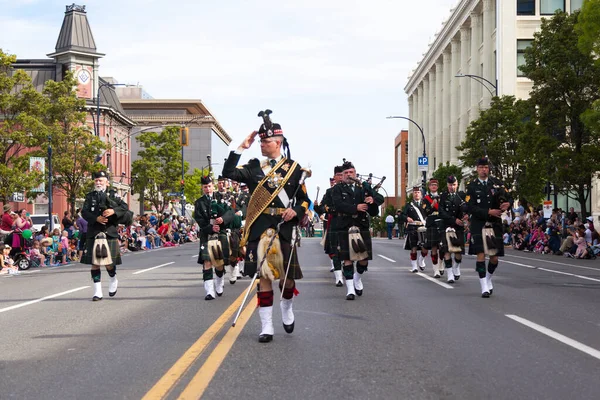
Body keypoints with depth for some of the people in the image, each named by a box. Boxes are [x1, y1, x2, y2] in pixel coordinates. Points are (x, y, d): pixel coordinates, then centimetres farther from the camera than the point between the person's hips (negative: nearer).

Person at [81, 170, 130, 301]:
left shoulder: (113, 196, 6)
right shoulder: (90, 197, 10)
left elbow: (125, 207, -5)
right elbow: (84, 212, -1)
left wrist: (113, 211, -23)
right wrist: (96, 218, -18)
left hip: (110, 233, -1)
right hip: (93, 234, 1)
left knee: (109, 263, 1)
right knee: (94, 263, 0)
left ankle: (113, 280, 32)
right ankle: (97, 292, 5)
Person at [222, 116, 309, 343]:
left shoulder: (294, 168, 6)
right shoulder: (254, 167, 9)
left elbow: (304, 200, 9)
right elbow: (228, 173, -5)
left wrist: (295, 211, -11)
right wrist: (241, 148, -6)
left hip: (285, 228, 0)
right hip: (260, 228, 0)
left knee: (287, 275, 8)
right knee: (263, 275, -2)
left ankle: (287, 309, 39)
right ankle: (266, 327, 2)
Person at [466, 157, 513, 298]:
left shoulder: (497, 183, 10)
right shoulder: (471, 186, 1)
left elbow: (509, 197, 9)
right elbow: (471, 208, -7)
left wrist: (507, 204, -15)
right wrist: (488, 212, -18)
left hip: (495, 224, 3)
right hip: (478, 225, -3)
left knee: (494, 257, 5)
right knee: (481, 255, -10)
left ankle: (488, 279, 31)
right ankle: (484, 287, -4)